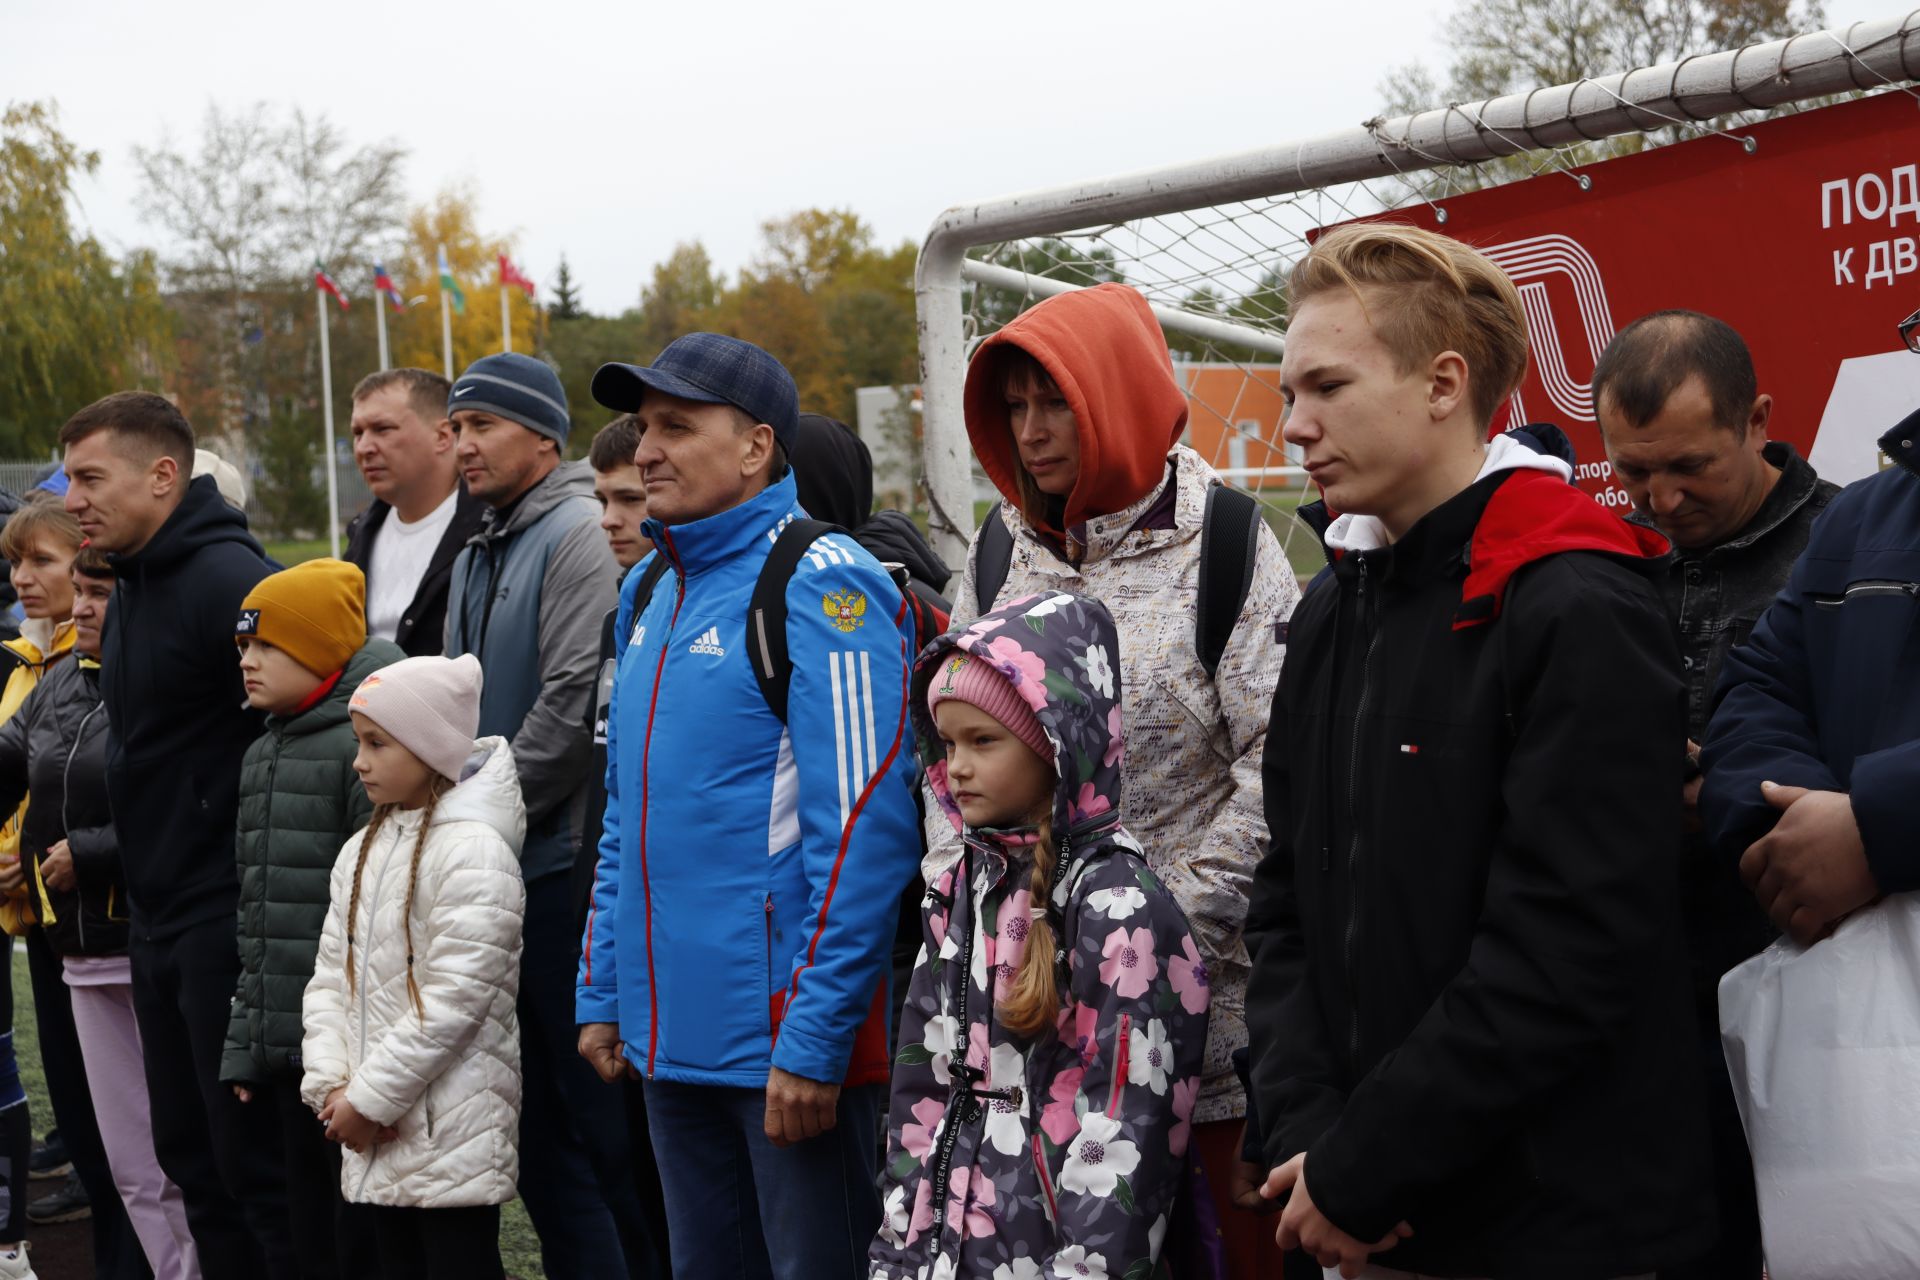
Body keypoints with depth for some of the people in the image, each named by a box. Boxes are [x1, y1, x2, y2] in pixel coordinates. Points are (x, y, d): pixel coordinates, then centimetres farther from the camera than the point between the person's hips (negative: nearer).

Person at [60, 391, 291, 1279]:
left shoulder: (228, 579, -16)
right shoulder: (131, 588, 14)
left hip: (227, 924, -10)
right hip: (158, 922, 10)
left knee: (252, 1160, -4)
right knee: (191, 1157, 15)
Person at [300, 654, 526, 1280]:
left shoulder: (473, 851, -13)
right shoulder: (361, 852, 13)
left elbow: (453, 1001, -19)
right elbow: (330, 977, 12)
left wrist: (369, 1099, -15)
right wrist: (330, 1086, -3)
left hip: (454, 1135, -8)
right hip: (378, 1136, 8)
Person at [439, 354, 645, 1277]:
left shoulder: (580, 536, -11)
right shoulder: (476, 556, 17)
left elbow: (575, 702, -19)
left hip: (563, 862, -9)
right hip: (499, 871, 9)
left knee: (591, 1115, -4)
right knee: (542, 1125, 13)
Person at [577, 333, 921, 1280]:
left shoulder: (821, 587, -13)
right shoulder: (652, 597, 14)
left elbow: (862, 831, -19)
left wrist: (816, 1040, -21)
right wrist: (603, 994, 16)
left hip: (787, 1029, -8)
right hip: (672, 1037, 8)